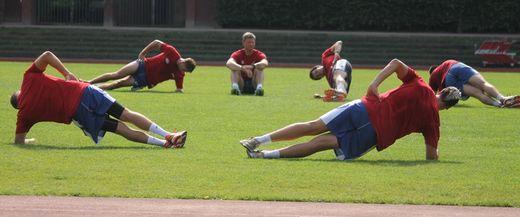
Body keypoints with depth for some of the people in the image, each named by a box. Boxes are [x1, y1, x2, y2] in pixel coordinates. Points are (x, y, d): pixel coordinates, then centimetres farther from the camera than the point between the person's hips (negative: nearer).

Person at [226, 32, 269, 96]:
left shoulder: (259, 54, -4)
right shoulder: (237, 54, -5)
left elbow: (265, 63, -29)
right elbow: (229, 64, -28)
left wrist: (252, 67, -47)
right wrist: (243, 68, -45)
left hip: (254, 84, 0)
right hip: (241, 85, 0)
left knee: (259, 68, -22)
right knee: (235, 68, -22)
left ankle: (259, 87, -48)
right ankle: (234, 86, -47)